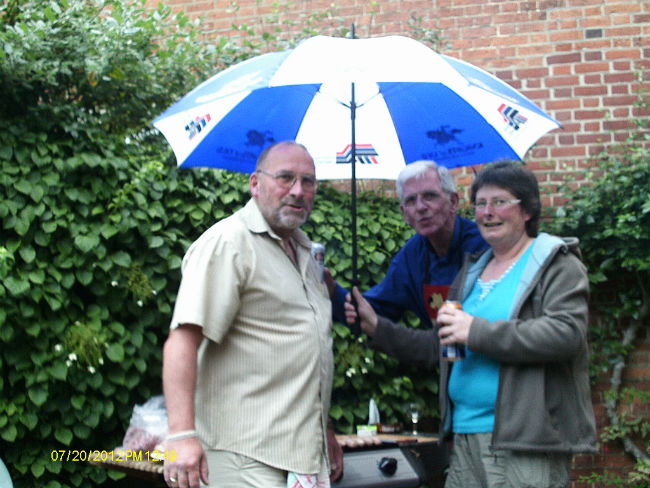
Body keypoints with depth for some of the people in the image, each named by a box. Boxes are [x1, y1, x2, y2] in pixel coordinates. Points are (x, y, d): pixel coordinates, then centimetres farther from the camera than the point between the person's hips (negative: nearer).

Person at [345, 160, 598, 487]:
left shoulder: (557, 265, -1)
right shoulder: (473, 271, 21)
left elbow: (566, 334, -18)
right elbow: (438, 348, 27)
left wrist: (478, 331, -18)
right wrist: (377, 328, 18)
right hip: (466, 438, 7)